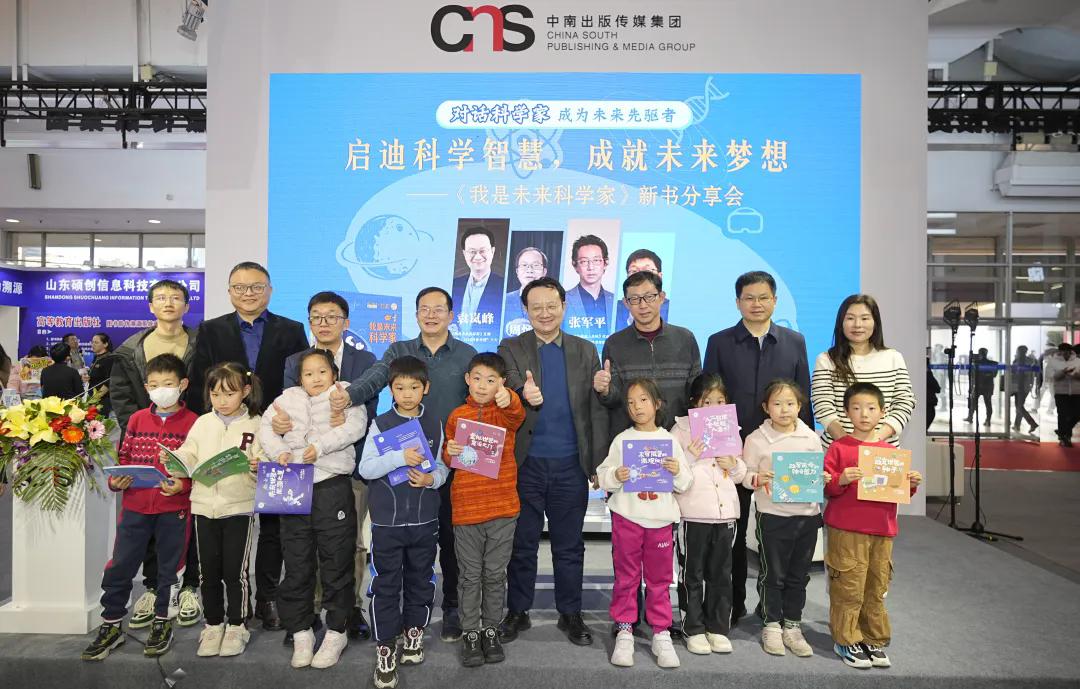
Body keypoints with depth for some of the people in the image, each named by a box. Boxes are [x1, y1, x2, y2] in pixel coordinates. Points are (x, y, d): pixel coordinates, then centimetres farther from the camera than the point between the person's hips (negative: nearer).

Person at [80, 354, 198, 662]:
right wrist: (116, 480, -5)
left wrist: (183, 484, -20)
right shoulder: (137, 419, 7)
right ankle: (111, 626, 24)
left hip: (174, 507, -3)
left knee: (170, 567, 10)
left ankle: (162, 623, 28)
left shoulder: (193, 422, -5)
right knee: (120, 565, 7)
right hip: (135, 506, 3)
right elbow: (124, 456, 12)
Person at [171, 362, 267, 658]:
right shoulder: (202, 423, 8)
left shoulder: (255, 424, -3)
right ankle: (214, 623, 27)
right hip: (204, 505, 3)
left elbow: (264, 462, -8)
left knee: (235, 570, 4)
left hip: (240, 506, -3)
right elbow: (188, 457, 3)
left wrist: (257, 466, -29)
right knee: (208, 570, 11)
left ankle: (238, 625, 21)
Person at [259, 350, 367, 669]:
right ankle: (301, 632, 25)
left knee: (336, 564, 5)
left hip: (333, 489, -3)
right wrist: (279, 451, -11)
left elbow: (354, 427, -12)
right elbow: (267, 428, 7)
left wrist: (319, 446, -21)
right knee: (296, 566, 10)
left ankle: (336, 632, 20)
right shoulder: (288, 398, 15)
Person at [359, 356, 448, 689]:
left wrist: (432, 478, -16)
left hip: (424, 519, 2)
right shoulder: (380, 424, -3)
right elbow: (365, 468, -9)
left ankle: (414, 633, 36)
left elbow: (443, 467, 6)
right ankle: (385, 650, 16)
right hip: (387, 520, -2)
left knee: (420, 580, 15)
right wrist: (400, 457, -22)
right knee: (386, 585, 4)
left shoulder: (435, 425, 3)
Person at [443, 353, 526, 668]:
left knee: (495, 574, 12)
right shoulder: (457, 416, 4)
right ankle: (470, 633, 24)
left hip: (502, 506, 0)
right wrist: (450, 452, -12)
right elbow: (447, 460, 12)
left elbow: (517, 414, -26)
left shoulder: (505, 412, -1)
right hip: (466, 507, 1)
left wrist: (508, 398, -48)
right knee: (470, 575, 10)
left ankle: (491, 630, 28)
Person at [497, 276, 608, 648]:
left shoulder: (585, 351, 6)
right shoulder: (510, 349, 2)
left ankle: (570, 613, 28)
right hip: (526, 463, -1)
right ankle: (517, 612, 27)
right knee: (522, 544, 11)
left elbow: (596, 409, 5)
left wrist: (598, 462, 0)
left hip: (570, 464, 1)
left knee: (569, 546, 12)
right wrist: (526, 397, -36)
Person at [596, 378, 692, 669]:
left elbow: (685, 484, 6)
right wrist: (616, 476, -18)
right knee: (626, 577, 7)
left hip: (660, 519, 1)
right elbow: (602, 477, 2)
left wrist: (678, 472, -14)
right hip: (626, 516, 0)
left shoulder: (670, 440, 4)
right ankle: (624, 632, 17)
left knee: (659, 579, 8)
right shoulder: (621, 440, 2)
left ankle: (661, 634, 20)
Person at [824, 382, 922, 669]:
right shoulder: (839, 448, -2)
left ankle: (874, 640, 25)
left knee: (877, 589, 11)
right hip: (846, 530, -4)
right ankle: (846, 640, 13)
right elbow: (827, 488, -4)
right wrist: (841, 480, -23)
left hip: (882, 530, 4)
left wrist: (911, 484, -3)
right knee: (848, 588, -1)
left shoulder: (890, 451, 10)